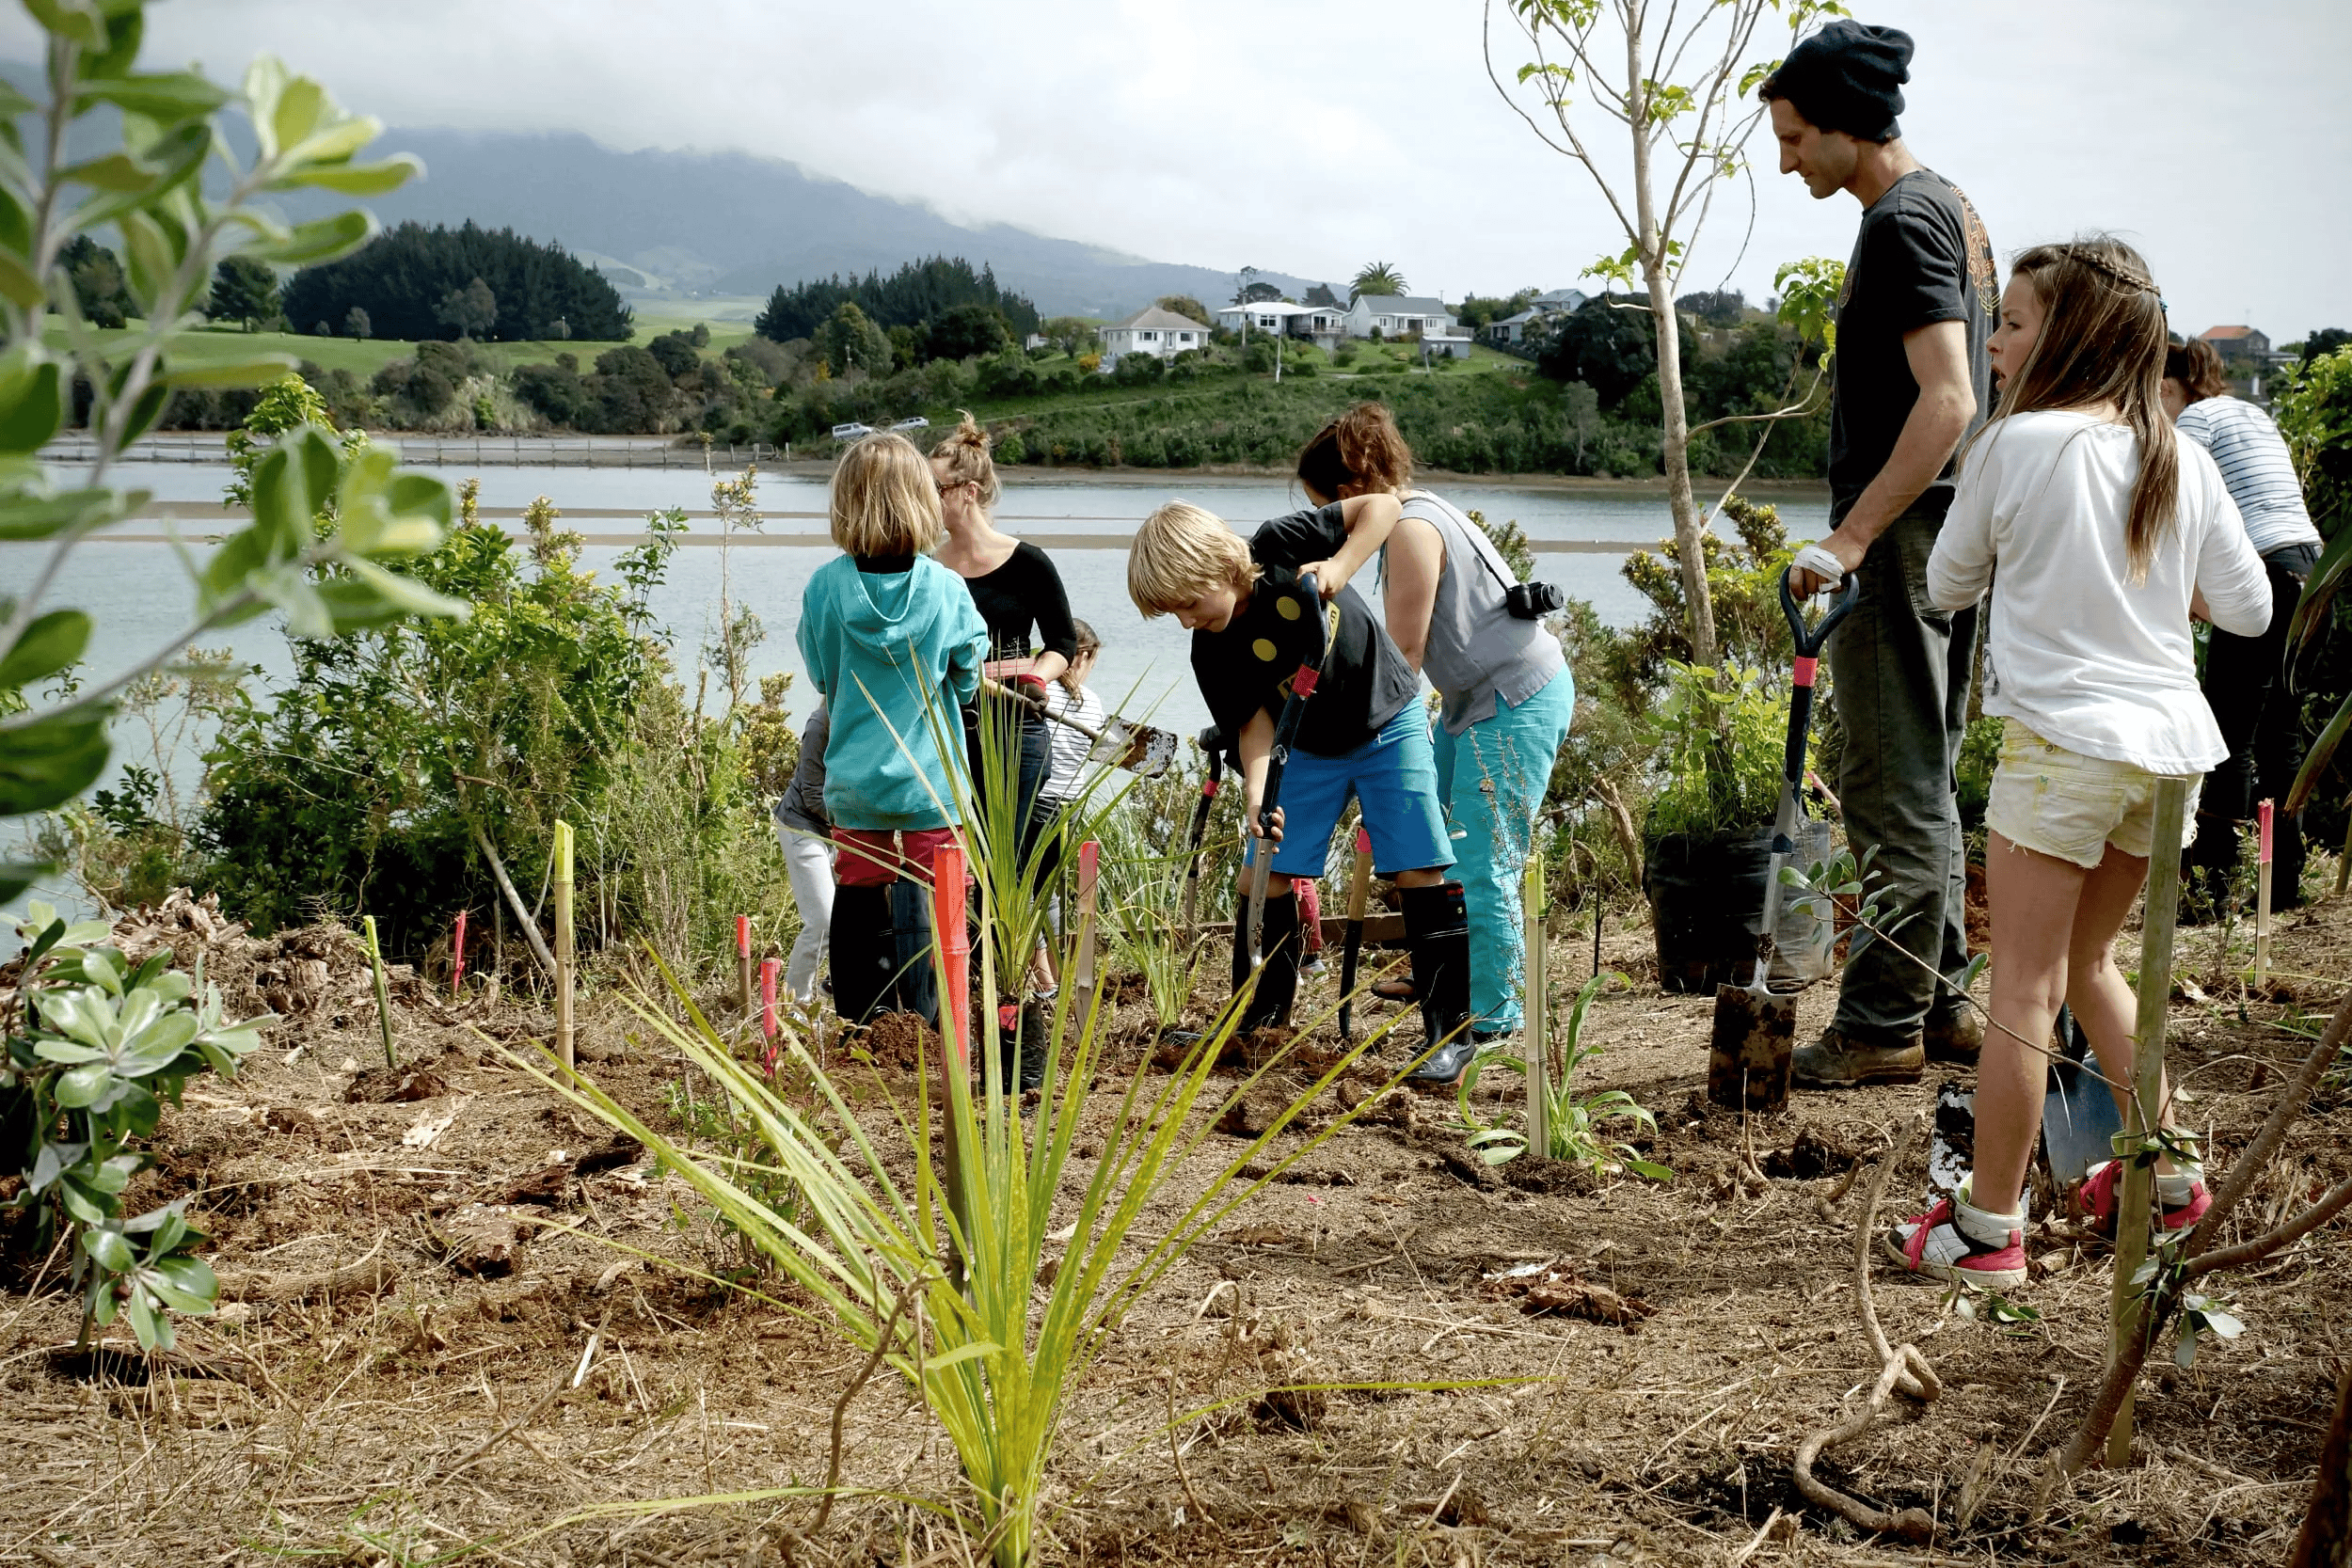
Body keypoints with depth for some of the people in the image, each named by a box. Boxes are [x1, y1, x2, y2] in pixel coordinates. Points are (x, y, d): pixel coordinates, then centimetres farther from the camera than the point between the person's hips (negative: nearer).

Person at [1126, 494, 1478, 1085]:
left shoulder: (1282, 546, -23)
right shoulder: (1212, 654, -15)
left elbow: (1382, 504, -18)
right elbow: (1255, 723, -14)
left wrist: (1340, 567, -33)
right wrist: (1256, 792, -32)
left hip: (1388, 727, -3)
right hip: (1308, 749, 3)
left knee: (1421, 873, -9)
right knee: (1265, 876, -2)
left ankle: (1450, 1034, -3)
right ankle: (1258, 1029, 11)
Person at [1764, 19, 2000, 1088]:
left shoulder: (1902, 222, -14)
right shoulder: (1954, 209, 17)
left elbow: (1948, 400, -24)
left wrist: (1849, 538, -26)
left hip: (1900, 538, -10)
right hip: (1948, 537, 10)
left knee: (1891, 788, -6)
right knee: (1924, 781, 15)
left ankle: (1884, 1025, -2)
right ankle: (1937, 1006, 21)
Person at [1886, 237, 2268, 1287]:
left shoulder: (2014, 444, -6)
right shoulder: (2183, 460, 7)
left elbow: (1948, 588, 6)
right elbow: (2248, 609, 10)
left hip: (2062, 738, -6)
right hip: (2170, 741, 6)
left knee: (2025, 990, -2)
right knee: (2087, 963, 23)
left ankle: (1988, 1225, 3)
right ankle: (2166, 1175, 30)